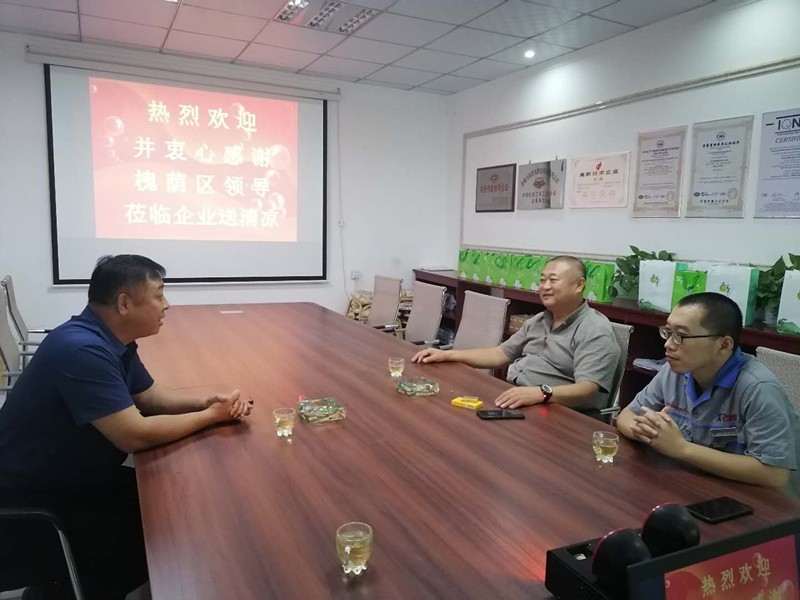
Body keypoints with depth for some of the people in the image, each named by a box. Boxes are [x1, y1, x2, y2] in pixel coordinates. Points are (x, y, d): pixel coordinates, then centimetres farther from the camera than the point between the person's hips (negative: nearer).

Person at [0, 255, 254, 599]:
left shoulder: (112, 340, 1)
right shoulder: (82, 349, -30)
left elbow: (150, 397, 11)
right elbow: (135, 435, -31)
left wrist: (208, 401, -7)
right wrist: (210, 416, -18)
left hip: (78, 478, 9)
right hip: (33, 501, -9)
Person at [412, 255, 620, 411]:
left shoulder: (595, 332, -11)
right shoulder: (538, 321, 16)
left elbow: (587, 390, -23)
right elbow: (500, 354, 18)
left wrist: (540, 393, -41)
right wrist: (448, 355, 8)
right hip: (512, 400, 8)